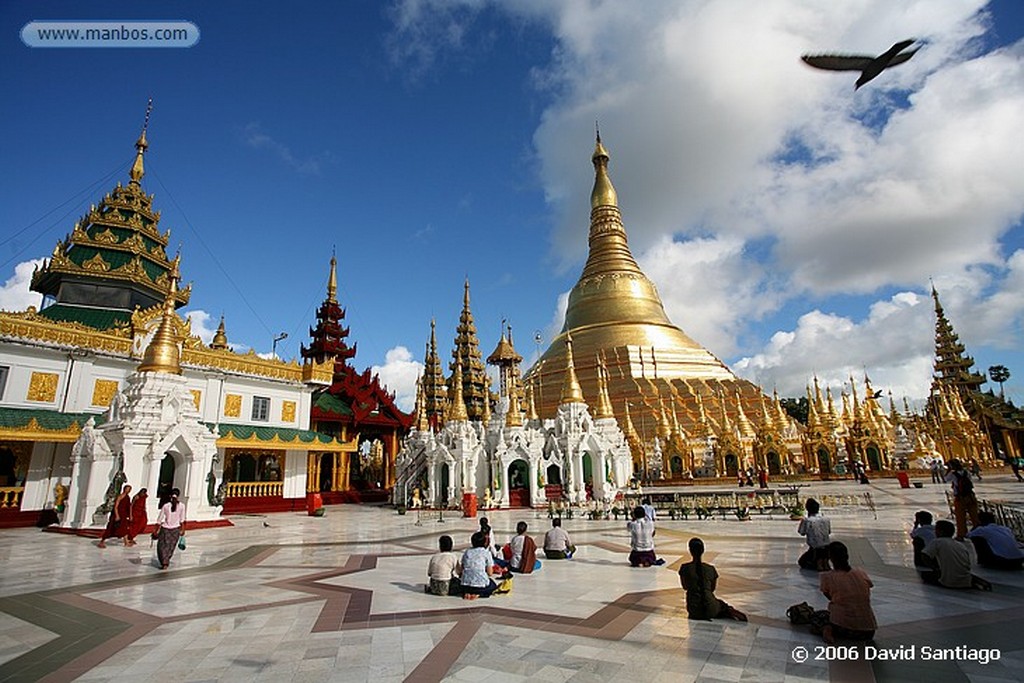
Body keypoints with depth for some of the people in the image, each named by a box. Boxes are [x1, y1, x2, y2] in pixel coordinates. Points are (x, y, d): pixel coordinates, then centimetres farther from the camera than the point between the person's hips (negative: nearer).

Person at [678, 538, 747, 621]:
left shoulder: (685, 568, -8)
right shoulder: (711, 569, -2)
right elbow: (712, 588, 13)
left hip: (694, 611, -1)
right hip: (710, 609, 1)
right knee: (722, 605, 35)